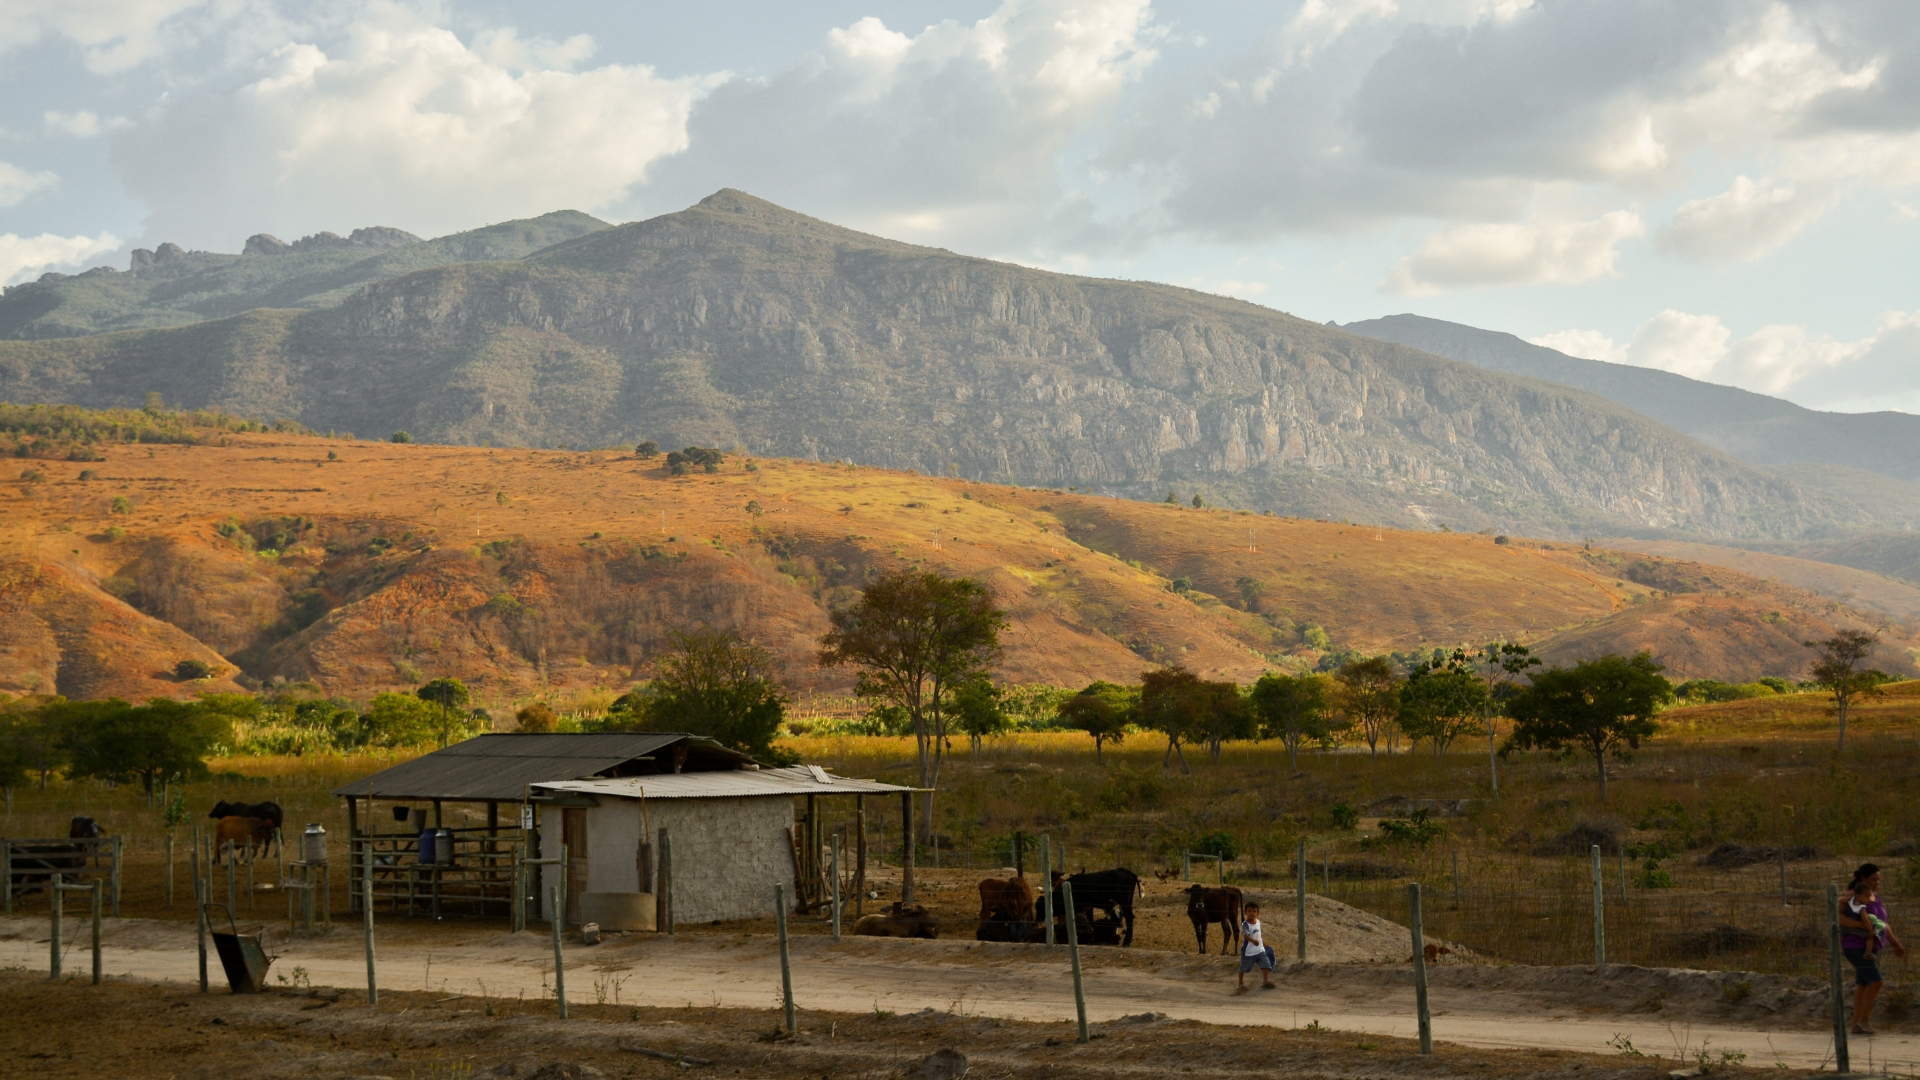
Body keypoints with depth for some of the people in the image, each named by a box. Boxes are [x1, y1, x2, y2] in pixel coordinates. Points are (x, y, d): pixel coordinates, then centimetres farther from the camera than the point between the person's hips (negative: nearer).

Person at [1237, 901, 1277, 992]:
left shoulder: (1258, 922, 4)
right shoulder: (1245, 924, -19)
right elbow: (1246, 935, -37)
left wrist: (1263, 942, 30)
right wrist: (1253, 941, -55)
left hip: (1260, 950, 5)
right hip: (1248, 951, -5)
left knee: (1266, 964, -7)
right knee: (1243, 968, 7)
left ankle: (1265, 982, 1)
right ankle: (1241, 984, 24)